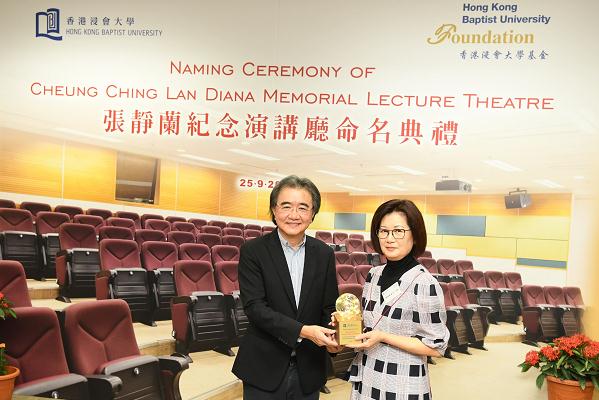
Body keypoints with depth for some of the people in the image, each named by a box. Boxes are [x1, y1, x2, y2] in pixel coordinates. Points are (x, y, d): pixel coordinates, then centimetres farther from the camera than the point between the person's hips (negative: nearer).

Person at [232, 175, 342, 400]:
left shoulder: (325, 254, 2)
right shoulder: (253, 251, -8)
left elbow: (329, 307, 4)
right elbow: (254, 307, -15)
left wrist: (332, 337, -17)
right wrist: (302, 331, -24)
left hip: (308, 371, 3)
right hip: (264, 369, -3)